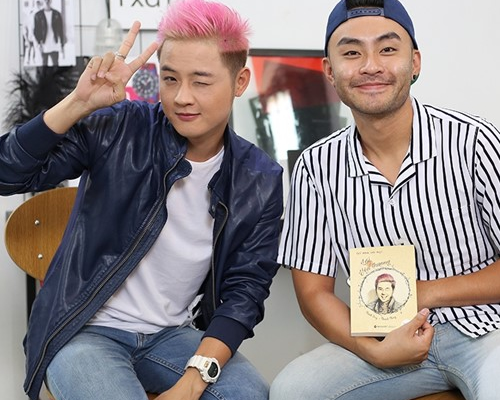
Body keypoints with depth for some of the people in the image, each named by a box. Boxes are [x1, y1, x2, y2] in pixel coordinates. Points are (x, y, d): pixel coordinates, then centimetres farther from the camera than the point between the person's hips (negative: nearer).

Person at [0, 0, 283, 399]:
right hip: (86, 331, -2)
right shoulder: (117, 130, -9)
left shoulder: (260, 179, -2)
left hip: (174, 335, 2)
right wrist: (80, 103, -26)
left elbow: (245, 289, -4)